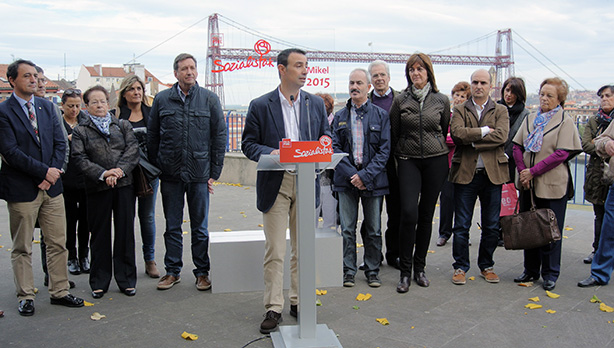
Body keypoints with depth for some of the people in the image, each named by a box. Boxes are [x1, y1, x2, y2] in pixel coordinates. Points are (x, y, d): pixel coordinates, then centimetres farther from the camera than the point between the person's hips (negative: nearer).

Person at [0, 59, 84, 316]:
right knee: (22, 248, 7)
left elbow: (60, 143, 7)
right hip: (21, 190, -5)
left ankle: (59, 292, 21)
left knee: (58, 243, 9)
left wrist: (53, 172, -7)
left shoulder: (47, 107, 10)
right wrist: (44, 171, -15)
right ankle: (25, 297, 20)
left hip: (51, 187, 5)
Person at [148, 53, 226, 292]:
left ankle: (202, 272, 20)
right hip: (170, 174, 1)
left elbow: (219, 136, 1)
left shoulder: (209, 99, 1)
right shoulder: (162, 99, 5)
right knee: (172, 226, 11)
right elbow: (152, 136, 9)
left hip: (199, 173, -1)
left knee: (200, 227, 8)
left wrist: (215, 172, -3)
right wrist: (155, 168, 4)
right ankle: (173, 271, 24)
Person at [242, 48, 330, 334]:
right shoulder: (260, 106, 0)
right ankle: (273, 308, 11)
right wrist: (269, 153, -19)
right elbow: (249, 144, 0)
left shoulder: (316, 104, 9)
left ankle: (299, 302, 24)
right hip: (275, 184, -3)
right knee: (275, 251, 0)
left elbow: (326, 137, 14)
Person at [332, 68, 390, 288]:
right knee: (347, 229, 5)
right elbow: (335, 147, 3)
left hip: (373, 180, -1)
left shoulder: (381, 115, 3)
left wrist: (366, 175, -13)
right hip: (347, 179, 1)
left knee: (373, 229, 7)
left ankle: (372, 271, 21)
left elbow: (385, 149, -3)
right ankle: (348, 271, 17)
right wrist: (351, 174, -11)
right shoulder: (340, 116, 9)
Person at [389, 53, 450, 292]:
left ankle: (420, 268, 20)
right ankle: (405, 271, -1)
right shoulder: (400, 100, 2)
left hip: (436, 160, 2)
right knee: (409, 213, -13)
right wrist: (400, 156, 9)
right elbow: (393, 133, 8)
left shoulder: (441, 101, 4)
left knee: (426, 215, 7)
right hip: (408, 161, -1)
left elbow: (446, 131, 16)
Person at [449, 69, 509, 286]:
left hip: (492, 173, 1)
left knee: (491, 226, 9)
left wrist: (472, 139, -13)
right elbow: (457, 133, -12)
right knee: (461, 225, 3)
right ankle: (460, 267, 16)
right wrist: (485, 131, -12)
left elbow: (501, 136, -10)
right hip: (465, 173, -1)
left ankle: (486, 266, 25)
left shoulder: (500, 111, 9)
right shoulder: (460, 110, 8)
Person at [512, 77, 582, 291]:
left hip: (552, 184, -5)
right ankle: (531, 271, 23)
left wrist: (533, 171, -16)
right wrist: (522, 171, -8)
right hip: (528, 183, 5)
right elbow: (517, 146, 7)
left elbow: (562, 154, -13)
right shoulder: (530, 119, 11)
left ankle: (550, 274, 17)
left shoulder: (565, 122, -3)